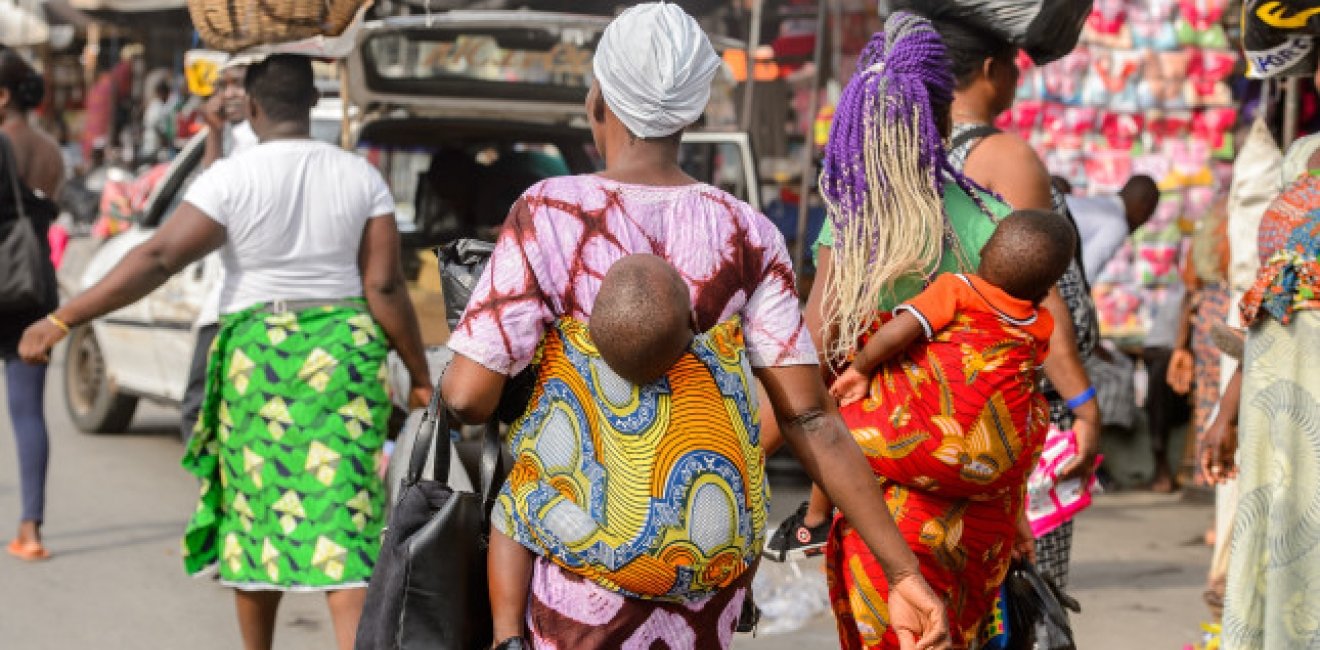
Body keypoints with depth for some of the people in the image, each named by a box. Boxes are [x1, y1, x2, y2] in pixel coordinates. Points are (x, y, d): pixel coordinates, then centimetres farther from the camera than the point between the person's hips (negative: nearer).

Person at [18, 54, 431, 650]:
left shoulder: (232, 180, -9)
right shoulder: (361, 177, -1)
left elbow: (158, 259, -16)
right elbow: (385, 286, -4)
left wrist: (60, 322, -14)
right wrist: (420, 376, 6)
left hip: (258, 359, -1)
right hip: (345, 358, 1)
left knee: (256, 513, 14)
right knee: (341, 515, -2)